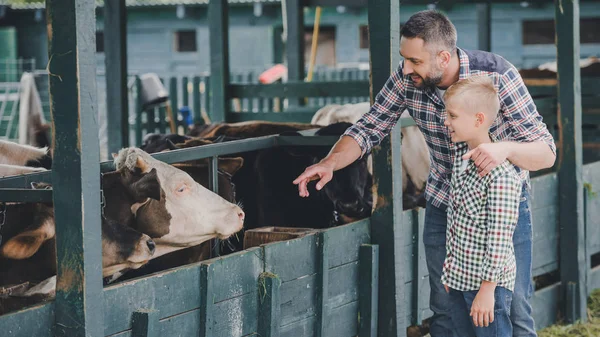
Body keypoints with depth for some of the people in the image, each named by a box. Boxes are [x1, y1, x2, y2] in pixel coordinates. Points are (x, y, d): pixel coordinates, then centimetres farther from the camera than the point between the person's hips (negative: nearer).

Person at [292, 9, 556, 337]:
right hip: (443, 205, 3)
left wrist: (505, 149, -44)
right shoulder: (407, 78, -16)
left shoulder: (496, 75, -25)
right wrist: (329, 162, -25)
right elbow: (368, 128, -6)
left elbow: (546, 152, -23)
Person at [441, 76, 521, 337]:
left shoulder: (500, 174, -23)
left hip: (488, 282, -9)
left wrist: (487, 289, -21)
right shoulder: (461, 154, 5)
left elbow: (499, 238, -22)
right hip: (458, 279, 9)